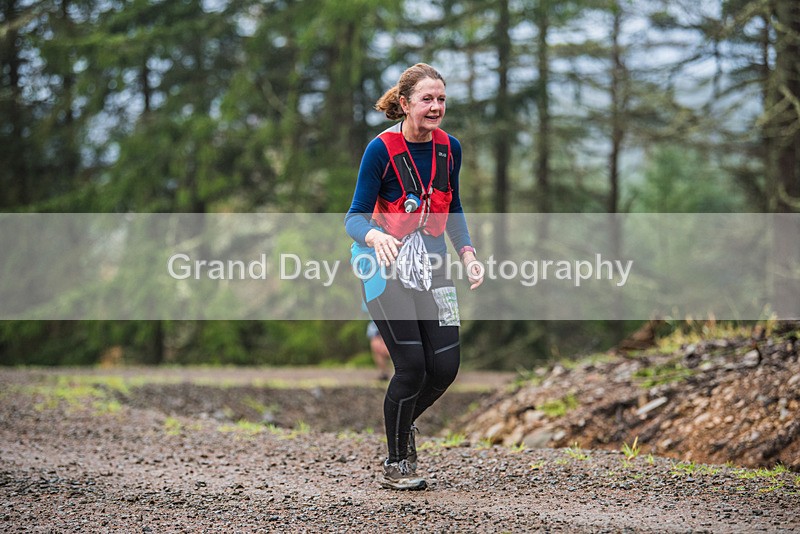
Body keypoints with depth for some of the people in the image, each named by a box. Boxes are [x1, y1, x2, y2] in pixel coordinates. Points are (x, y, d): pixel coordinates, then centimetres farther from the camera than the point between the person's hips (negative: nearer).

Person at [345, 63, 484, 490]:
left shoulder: (449, 148, 1)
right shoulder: (381, 149, -15)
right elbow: (355, 217, -15)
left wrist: (466, 252, 3)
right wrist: (376, 236, -36)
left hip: (431, 265, 5)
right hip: (386, 267, -5)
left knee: (446, 366, -1)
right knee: (412, 366, -11)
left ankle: (404, 423, 30)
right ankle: (395, 465, 8)